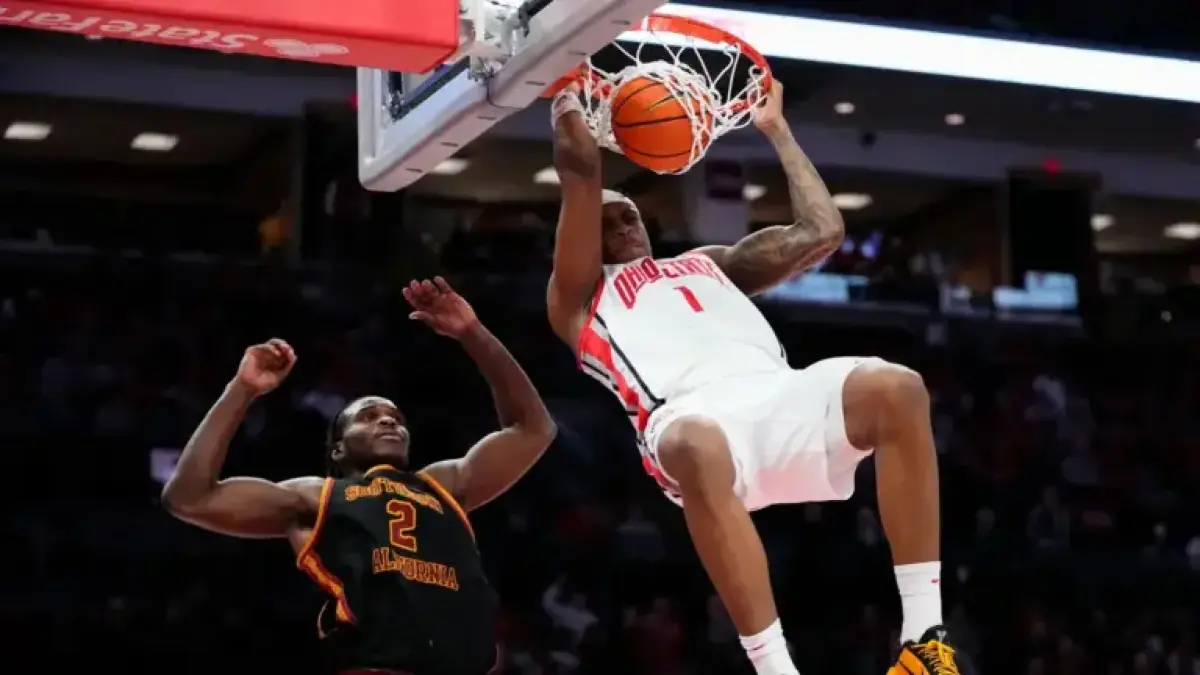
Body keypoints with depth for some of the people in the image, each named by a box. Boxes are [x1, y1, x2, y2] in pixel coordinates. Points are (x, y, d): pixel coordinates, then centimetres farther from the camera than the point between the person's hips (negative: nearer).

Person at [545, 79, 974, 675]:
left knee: (897, 389, -28)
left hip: (779, 394, 4)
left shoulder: (709, 263, 42)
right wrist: (566, 102, 32)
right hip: (694, 411, -4)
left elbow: (821, 231, 34)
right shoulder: (579, 295, 28)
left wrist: (777, 131, 40)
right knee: (700, 452, -43)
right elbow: (581, 170, 17)